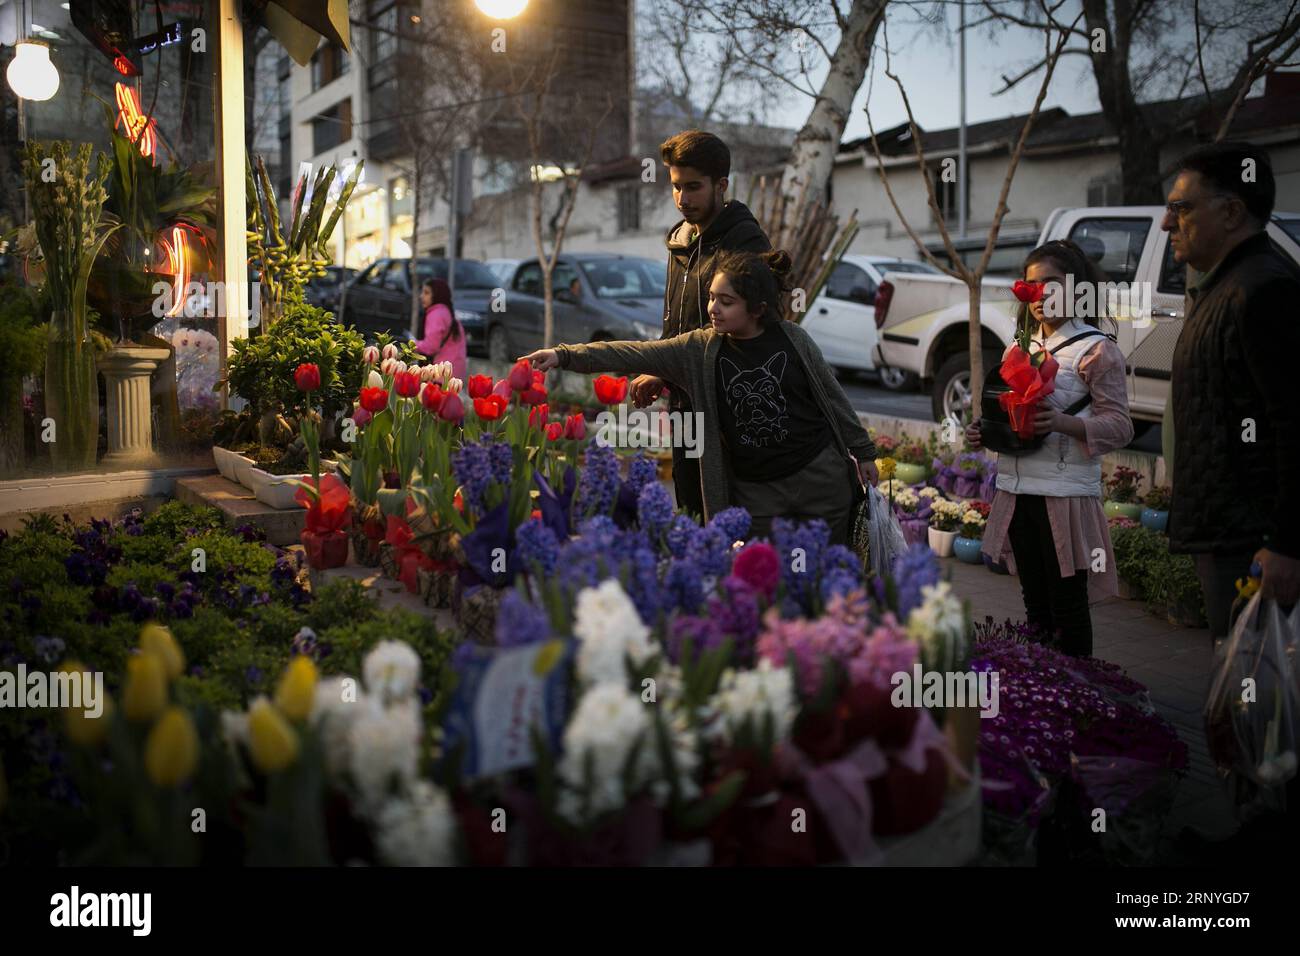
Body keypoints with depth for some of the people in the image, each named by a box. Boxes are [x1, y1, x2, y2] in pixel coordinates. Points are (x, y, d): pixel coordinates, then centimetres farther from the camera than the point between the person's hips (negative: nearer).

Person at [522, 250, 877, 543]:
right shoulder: (700, 348, -6)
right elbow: (634, 354, -13)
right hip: (755, 490, 1)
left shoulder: (792, 338, -7)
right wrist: (565, 356, -21)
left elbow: (831, 395, 3)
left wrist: (862, 451, 7)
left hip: (819, 475, -1)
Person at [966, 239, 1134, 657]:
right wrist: (983, 431, 2)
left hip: (1066, 493, -6)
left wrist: (1063, 423, -26)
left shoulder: (1097, 350, -4)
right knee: (1035, 602, 13)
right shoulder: (1019, 349, 16)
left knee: (1068, 602, -1)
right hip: (1017, 490, 6)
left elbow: (1119, 426, -10)